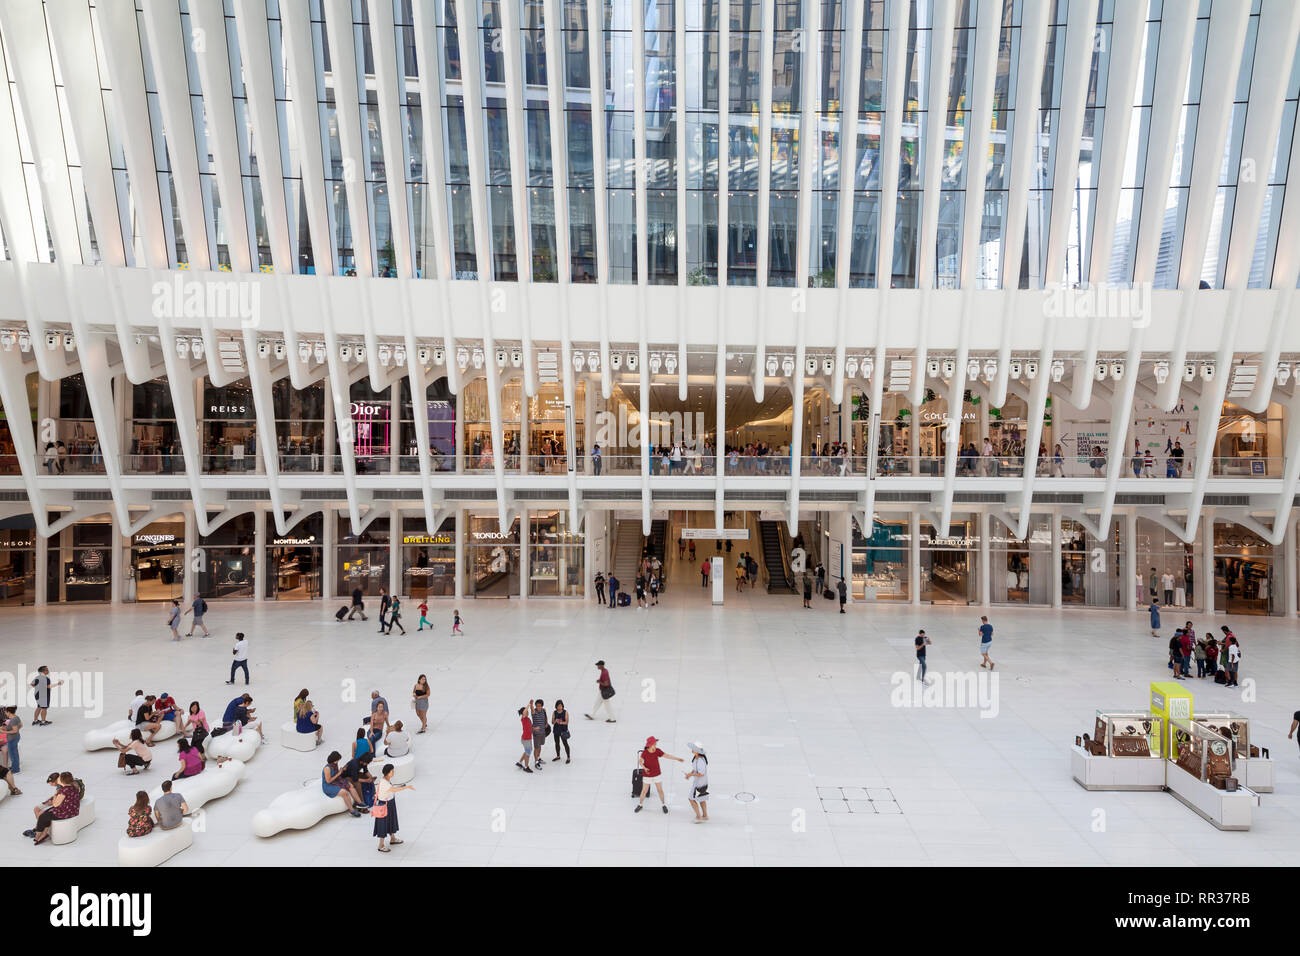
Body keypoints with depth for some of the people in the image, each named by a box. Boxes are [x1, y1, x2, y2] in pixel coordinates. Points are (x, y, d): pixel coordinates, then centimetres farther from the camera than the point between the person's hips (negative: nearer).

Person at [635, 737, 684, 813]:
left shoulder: (657, 751, -14)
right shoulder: (644, 752, -21)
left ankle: (663, 805, 32)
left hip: (657, 775, 2)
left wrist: (677, 759, -13)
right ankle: (640, 805, 32)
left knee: (660, 790, 9)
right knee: (644, 791, 8)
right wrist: (644, 768, -32)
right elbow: (640, 761, -13)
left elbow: (667, 755, -11)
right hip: (647, 775, -2)